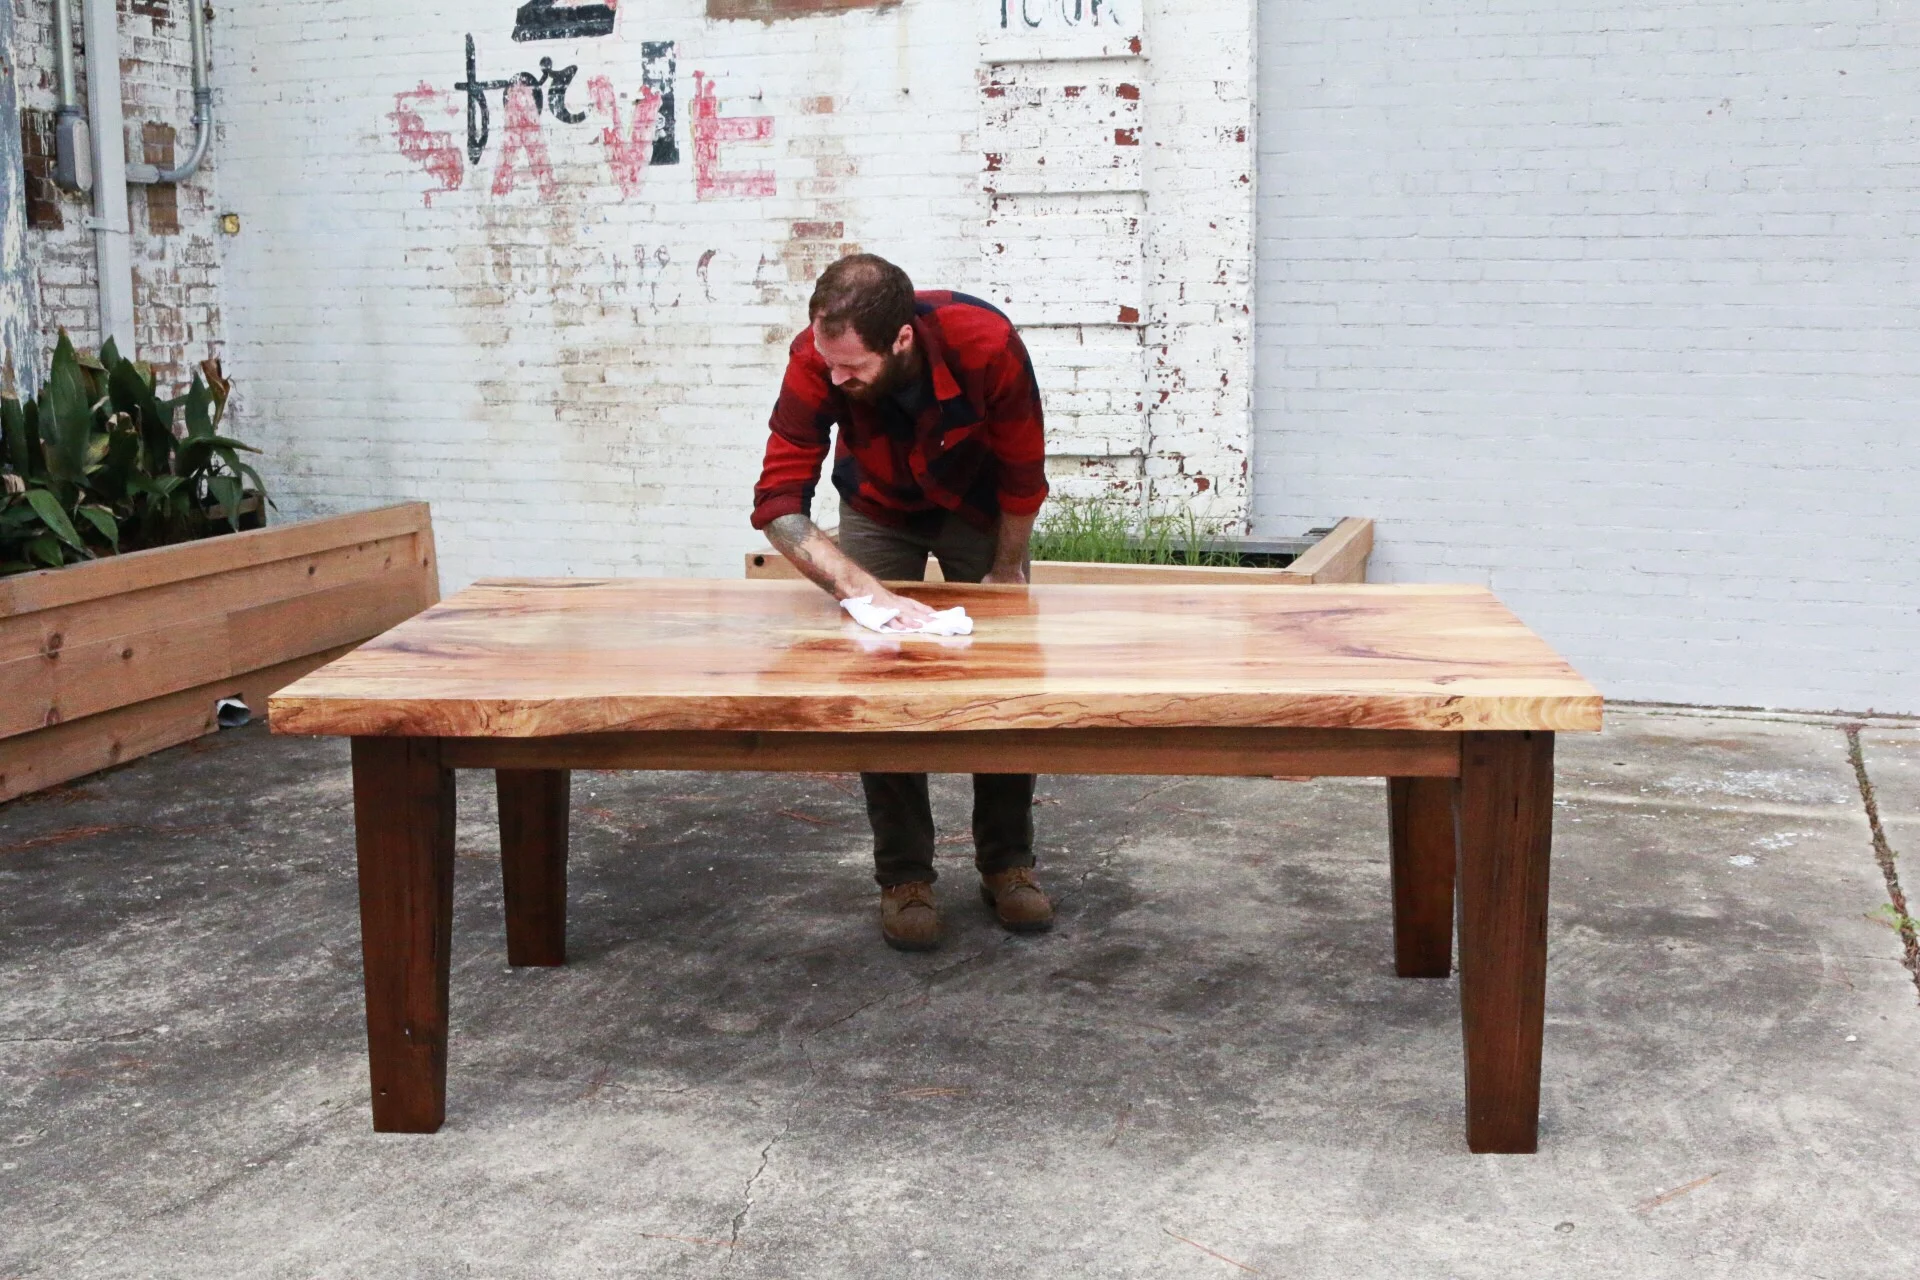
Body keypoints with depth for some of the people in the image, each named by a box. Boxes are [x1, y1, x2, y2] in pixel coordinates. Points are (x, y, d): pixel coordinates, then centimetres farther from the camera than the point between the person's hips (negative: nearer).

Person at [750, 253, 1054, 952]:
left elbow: (1024, 477, -22)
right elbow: (779, 503, -36)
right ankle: (904, 875, 4)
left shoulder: (988, 344, -38)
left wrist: (1004, 573, -10)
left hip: (978, 505, 0)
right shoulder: (816, 360, -35)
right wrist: (865, 591, -49)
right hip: (879, 512, 1)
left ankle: (1007, 862, 12)